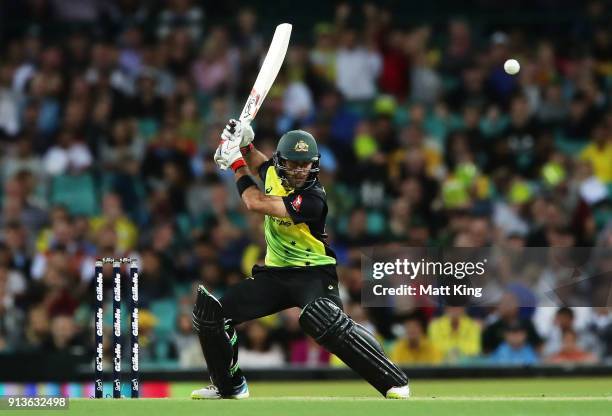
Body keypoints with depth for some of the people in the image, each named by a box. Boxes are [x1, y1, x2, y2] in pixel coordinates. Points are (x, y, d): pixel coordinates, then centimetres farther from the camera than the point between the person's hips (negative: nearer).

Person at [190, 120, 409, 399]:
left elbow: (255, 203, -28)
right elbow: (259, 164, 27)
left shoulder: (312, 198, -23)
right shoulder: (274, 175, -1)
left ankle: (394, 382, -31)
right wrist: (244, 143, 6)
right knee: (212, 314, 0)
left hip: (314, 274, -8)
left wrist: (236, 162, -16)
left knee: (324, 322, -37)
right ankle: (230, 387, 22)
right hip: (274, 273, 8)